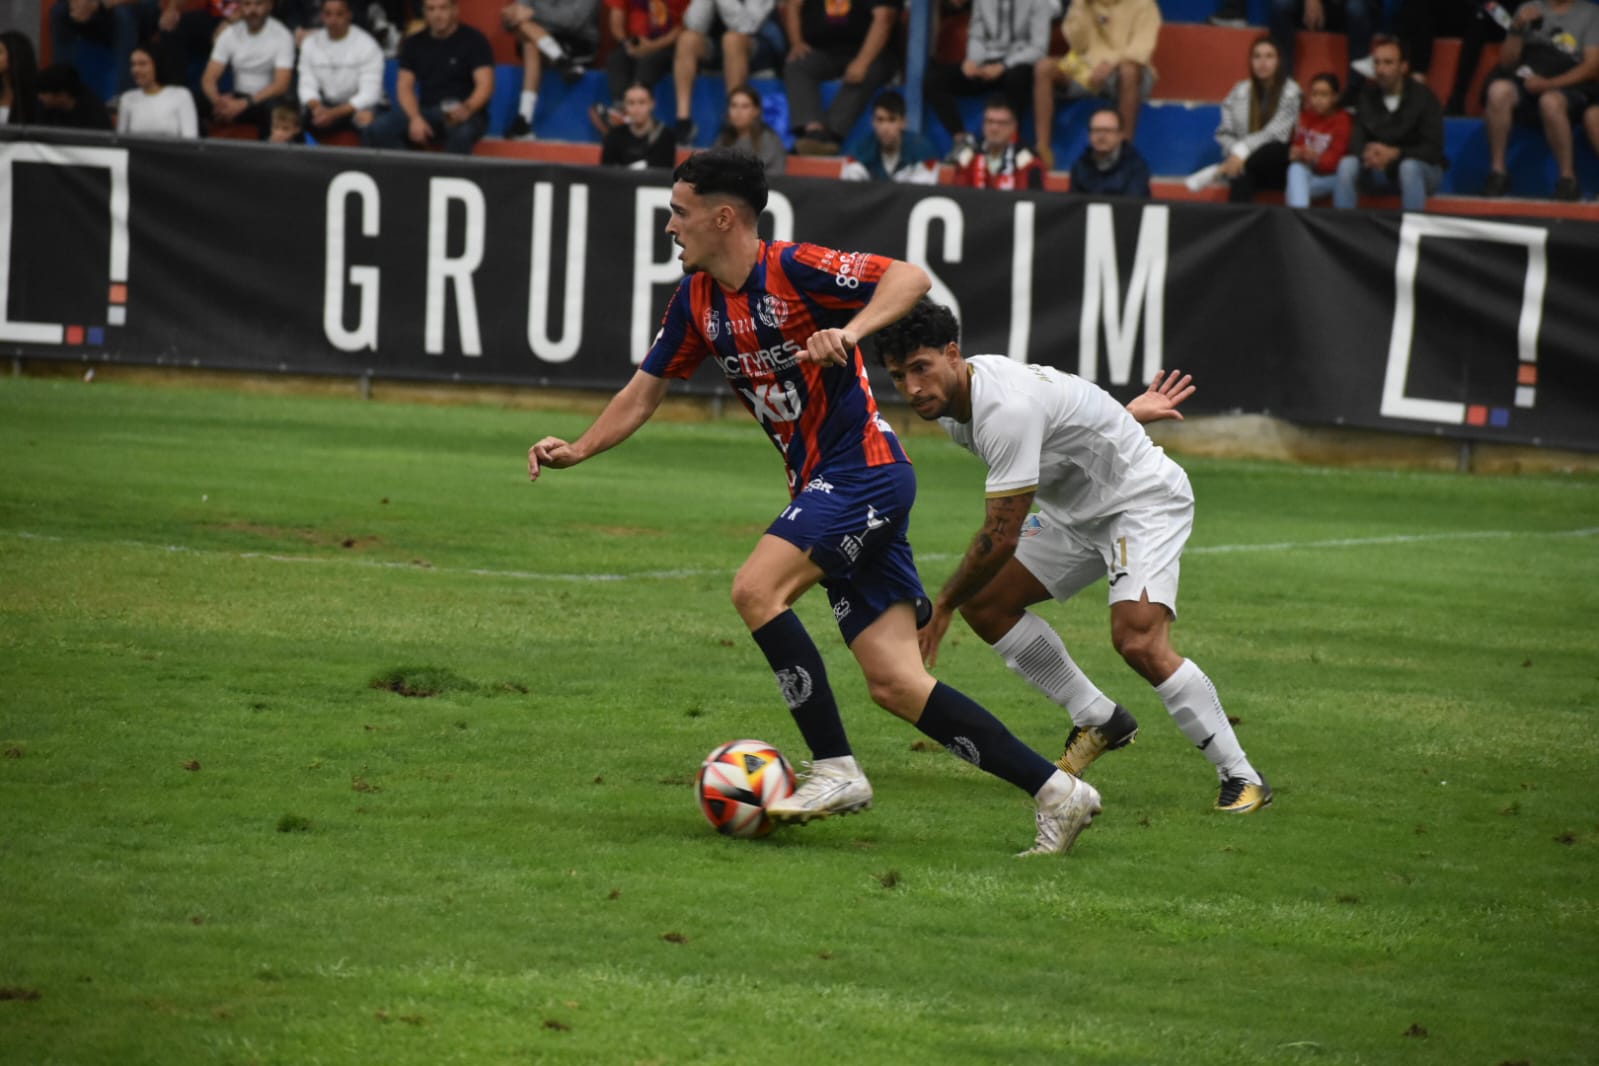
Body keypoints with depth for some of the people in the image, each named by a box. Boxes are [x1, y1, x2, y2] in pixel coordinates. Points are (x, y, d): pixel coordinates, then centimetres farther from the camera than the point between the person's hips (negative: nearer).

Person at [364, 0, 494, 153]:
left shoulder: (473, 40, -2)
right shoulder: (414, 44, 11)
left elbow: (485, 85, -11)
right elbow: (404, 87, 6)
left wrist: (467, 109, -33)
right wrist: (415, 118, -16)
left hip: (463, 113, -4)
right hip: (427, 111, 4)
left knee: (460, 132, -42)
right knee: (377, 129, -22)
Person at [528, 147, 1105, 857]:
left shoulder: (793, 269, -13)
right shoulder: (697, 300, 11)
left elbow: (911, 277, -19)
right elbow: (644, 393, 18)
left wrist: (849, 332, -33)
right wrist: (577, 449, 5)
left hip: (864, 471, -8)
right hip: (821, 484, 8)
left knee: (757, 588, -22)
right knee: (893, 683, 0)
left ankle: (835, 769, -15)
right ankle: (1054, 791, 2)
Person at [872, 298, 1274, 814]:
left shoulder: (1006, 409, -33)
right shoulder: (948, 401, -3)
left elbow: (1002, 536, -29)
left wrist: (941, 606, -18)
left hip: (1145, 499, -10)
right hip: (1079, 511, 10)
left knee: (1138, 641, -27)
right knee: (984, 602, 3)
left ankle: (1240, 777, -15)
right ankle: (1099, 721, 16)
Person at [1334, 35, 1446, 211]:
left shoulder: (1423, 97, -12)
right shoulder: (1367, 96, -1)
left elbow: (1433, 150, -15)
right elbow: (1356, 141, -5)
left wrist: (1394, 154, -30)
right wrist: (1367, 154, -30)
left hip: (1423, 168, -3)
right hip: (1380, 169, 3)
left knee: (1409, 168, -37)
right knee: (1347, 164, -24)